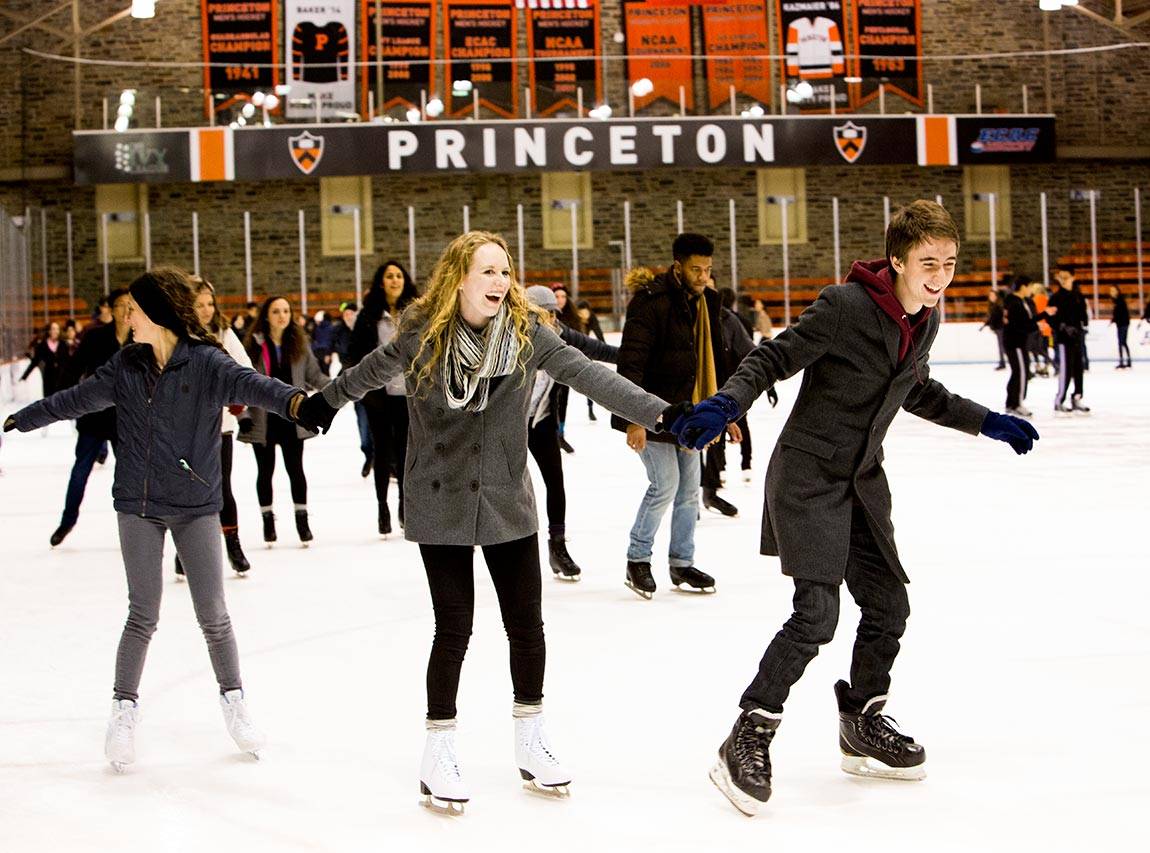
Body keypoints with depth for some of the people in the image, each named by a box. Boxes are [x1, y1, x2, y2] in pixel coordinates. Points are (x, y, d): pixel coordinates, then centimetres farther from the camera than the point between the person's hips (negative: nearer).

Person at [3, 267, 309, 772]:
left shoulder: (206, 363, -11)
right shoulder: (126, 366, 3)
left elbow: (249, 384, -28)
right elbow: (77, 399, 13)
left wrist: (292, 400, -48)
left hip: (195, 507, -2)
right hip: (138, 507, 2)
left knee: (213, 615, 3)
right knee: (143, 615, 1)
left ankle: (233, 701, 22)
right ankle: (124, 708, 16)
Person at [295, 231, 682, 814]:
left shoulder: (525, 331, -8)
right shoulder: (423, 336, -10)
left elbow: (587, 374, -17)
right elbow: (372, 371, 9)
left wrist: (660, 414, -28)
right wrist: (322, 403, 25)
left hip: (507, 501, 2)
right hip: (441, 504, -2)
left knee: (526, 621, 7)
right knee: (454, 627, -2)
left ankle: (531, 742, 26)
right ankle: (438, 754, 15)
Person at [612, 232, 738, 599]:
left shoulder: (706, 302, 7)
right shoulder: (651, 300, -18)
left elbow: (717, 359, 17)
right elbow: (631, 361, -23)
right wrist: (635, 417, -29)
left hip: (687, 411, 8)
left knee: (690, 487, 11)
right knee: (664, 485, -9)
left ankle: (682, 563, 22)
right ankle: (637, 561, 6)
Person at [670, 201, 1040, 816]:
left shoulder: (925, 319, 5)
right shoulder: (846, 305, -20)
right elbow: (773, 359, -17)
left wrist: (984, 421, 23)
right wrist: (729, 402, -34)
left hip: (863, 478, 8)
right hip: (809, 473, -8)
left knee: (888, 605, 12)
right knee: (817, 612, -18)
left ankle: (862, 728, 34)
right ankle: (746, 742, -7)